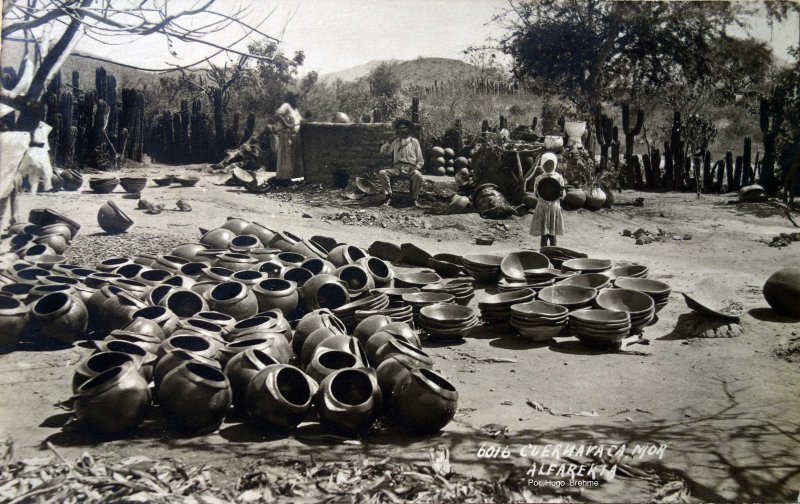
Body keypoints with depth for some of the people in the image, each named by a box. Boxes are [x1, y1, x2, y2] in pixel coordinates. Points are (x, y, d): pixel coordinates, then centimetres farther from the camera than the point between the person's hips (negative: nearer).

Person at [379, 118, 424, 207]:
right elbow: (383, 151, 9)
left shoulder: (414, 141, 13)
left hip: (410, 168, -2)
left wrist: (415, 168, -9)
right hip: (397, 168, 2)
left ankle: (415, 198, -19)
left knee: (418, 175, -36)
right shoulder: (395, 141, 20)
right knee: (382, 173, -26)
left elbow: (421, 161, 11)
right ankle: (388, 197, -23)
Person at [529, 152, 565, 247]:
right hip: (542, 208, 0)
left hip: (554, 208, 0)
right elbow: (536, 196, 4)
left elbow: (562, 196, 3)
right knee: (543, 236, 1)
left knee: (552, 236, 2)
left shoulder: (558, 178, 3)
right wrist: (538, 192, -18)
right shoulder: (539, 179, 4)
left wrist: (560, 193, -20)